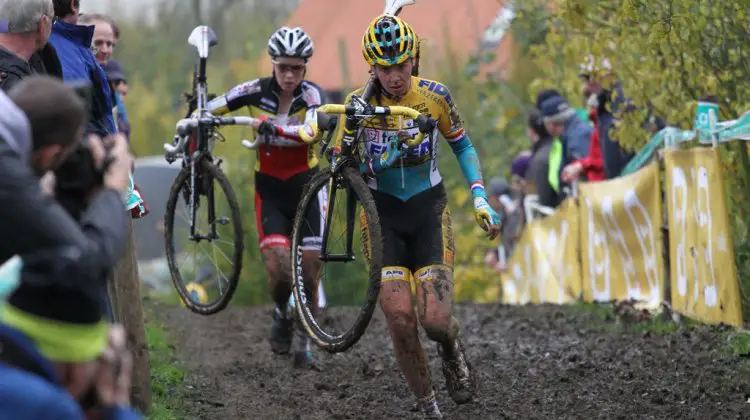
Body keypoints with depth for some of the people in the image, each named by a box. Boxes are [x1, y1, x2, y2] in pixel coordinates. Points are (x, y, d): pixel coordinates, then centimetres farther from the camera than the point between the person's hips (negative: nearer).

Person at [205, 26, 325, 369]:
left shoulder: (310, 95, -11)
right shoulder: (257, 91, -8)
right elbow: (207, 112, 1)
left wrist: (276, 128, -43)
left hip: (305, 185, 0)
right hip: (269, 189, 0)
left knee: (308, 269, -3)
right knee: (278, 269, -16)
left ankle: (304, 346, 14)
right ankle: (282, 315, 17)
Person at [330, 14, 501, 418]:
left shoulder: (433, 95, -9)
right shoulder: (359, 102, -11)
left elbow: (462, 145, 6)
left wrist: (479, 197, -4)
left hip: (429, 210, 0)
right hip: (383, 214, 0)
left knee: (436, 319, -15)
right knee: (399, 318, -13)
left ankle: (452, 348, 22)